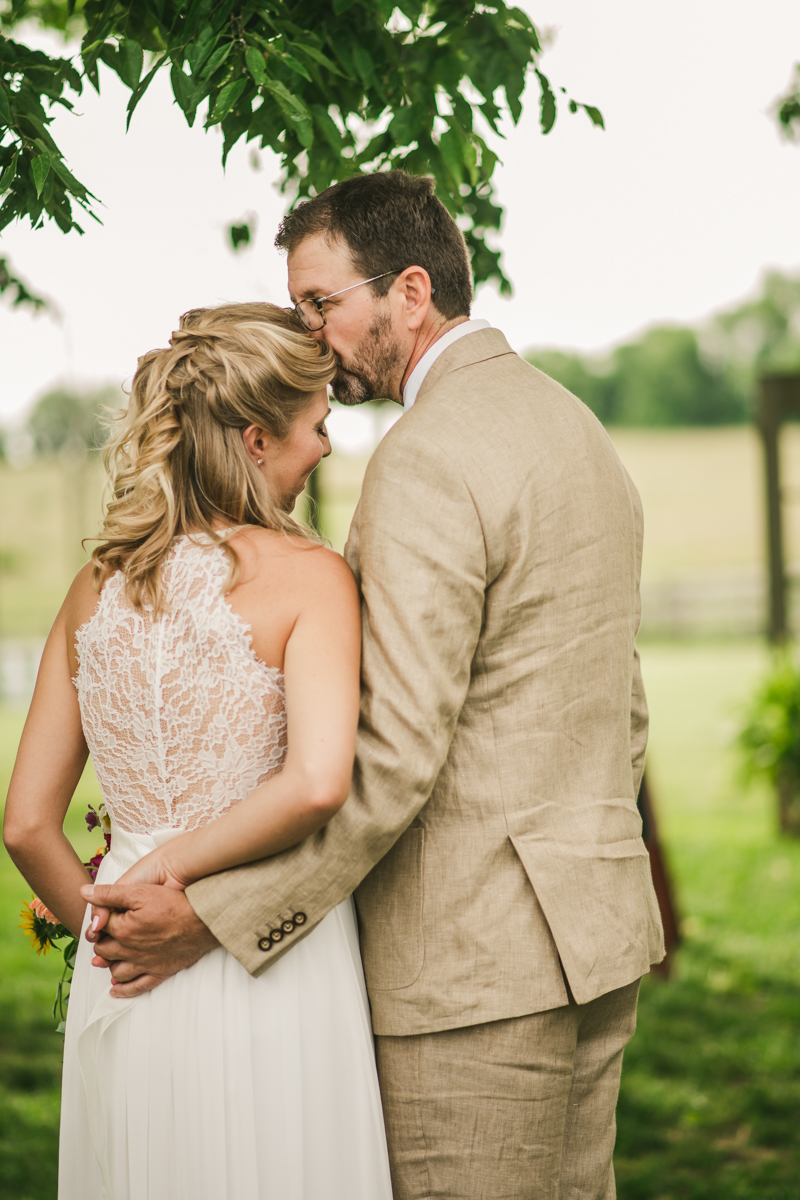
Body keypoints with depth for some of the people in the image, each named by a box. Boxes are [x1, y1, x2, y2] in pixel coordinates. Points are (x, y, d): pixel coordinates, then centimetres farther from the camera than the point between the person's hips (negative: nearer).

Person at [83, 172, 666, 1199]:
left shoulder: (426, 461, -17)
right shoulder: (574, 428, 14)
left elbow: (396, 755, -23)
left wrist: (211, 915, -19)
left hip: (475, 959, -9)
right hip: (593, 929, 10)